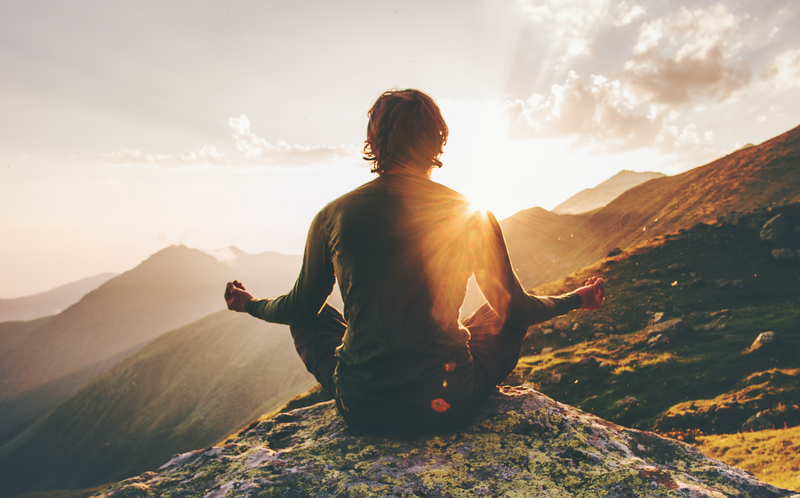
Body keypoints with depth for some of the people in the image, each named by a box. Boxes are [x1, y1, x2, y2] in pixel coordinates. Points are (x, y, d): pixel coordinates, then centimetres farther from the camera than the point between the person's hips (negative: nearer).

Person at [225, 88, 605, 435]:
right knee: (510, 318, 25)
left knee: (309, 318, 27)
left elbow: (300, 308, 9)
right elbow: (514, 308, 6)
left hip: (362, 411, 1)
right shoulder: (474, 217, -7)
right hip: (449, 408, 0)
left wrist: (249, 304, 32)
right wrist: (577, 299, 26)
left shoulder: (332, 217, -6)